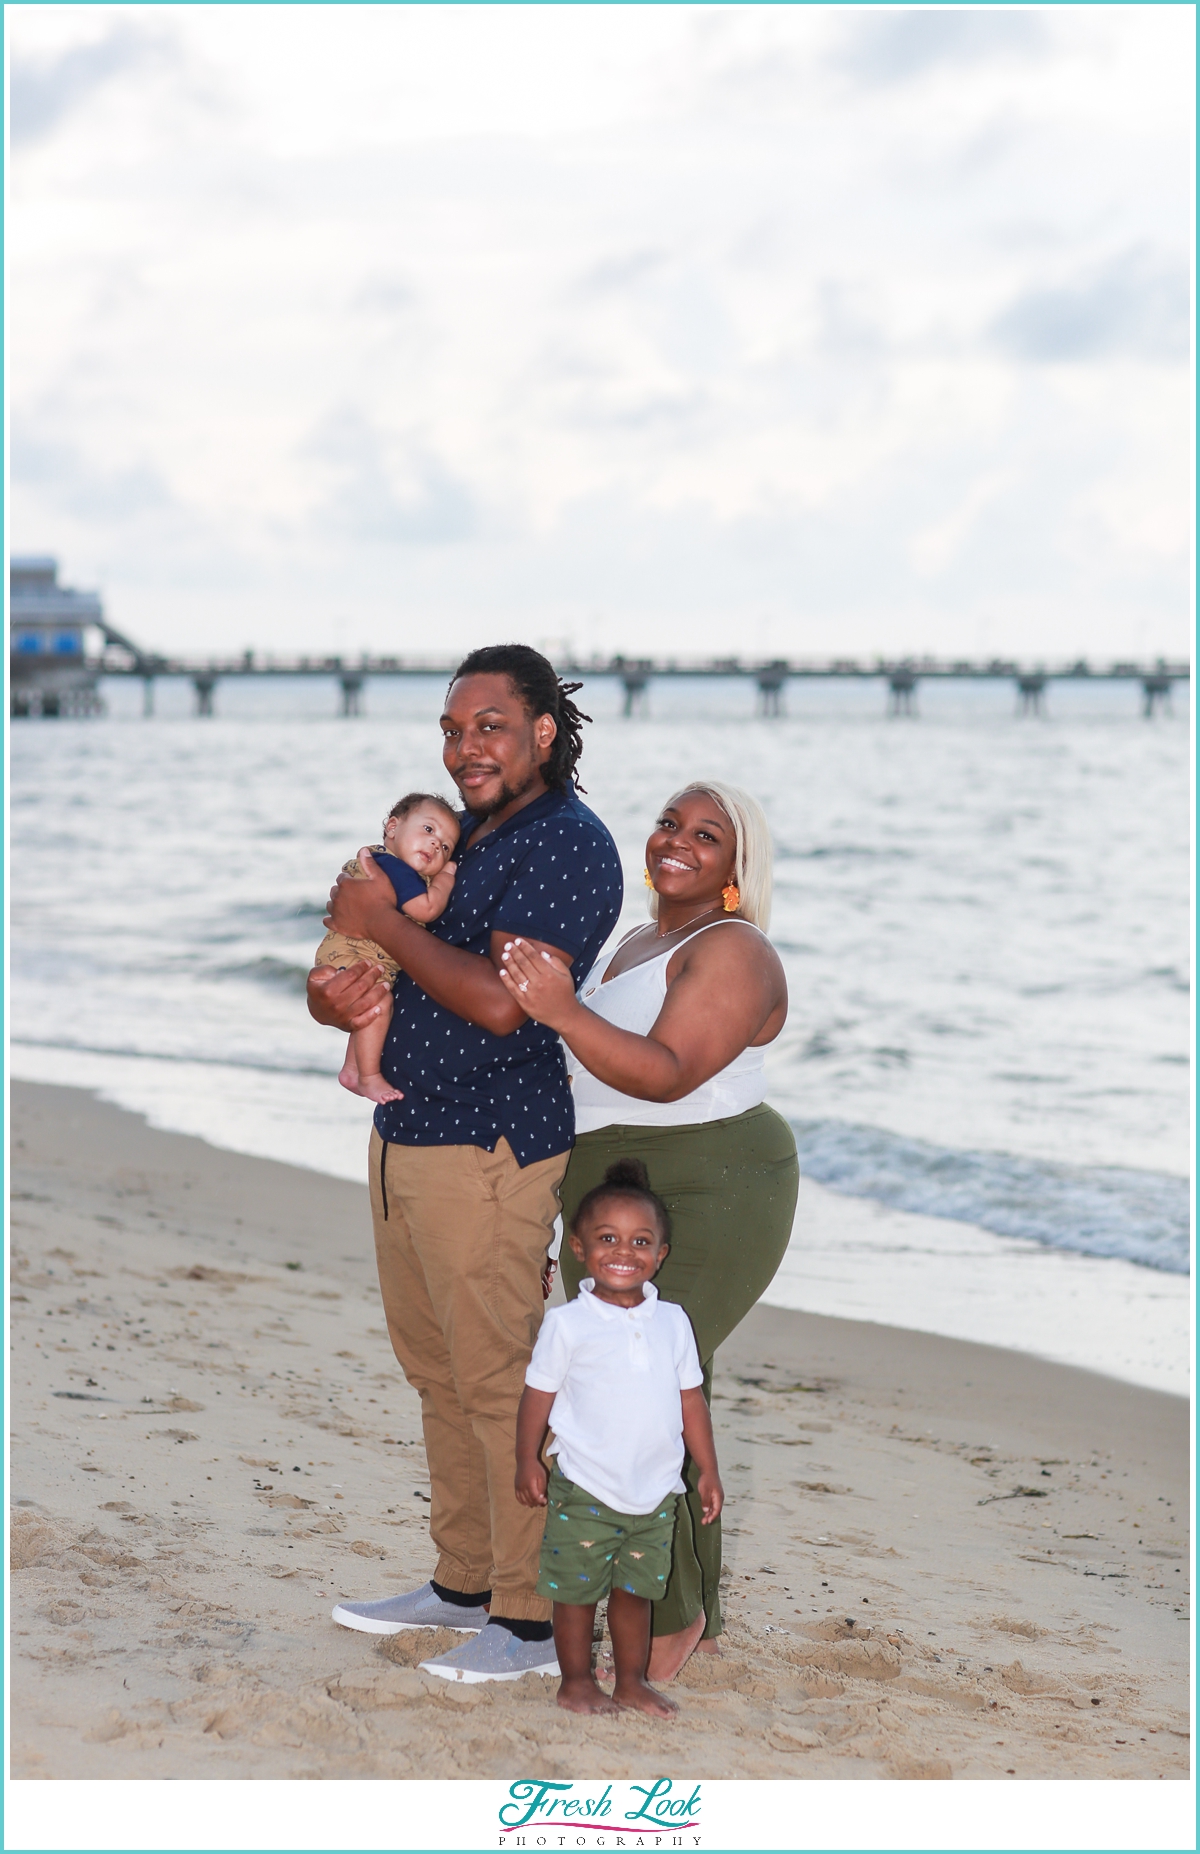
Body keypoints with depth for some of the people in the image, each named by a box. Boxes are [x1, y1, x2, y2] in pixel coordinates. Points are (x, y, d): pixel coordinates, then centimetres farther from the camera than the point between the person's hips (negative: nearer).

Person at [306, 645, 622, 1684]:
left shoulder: (568, 843, -13)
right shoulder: (459, 837, 16)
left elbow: (501, 1001, -24)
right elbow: (352, 966, 19)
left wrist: (383, 924, -14)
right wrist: (332, 996, -5)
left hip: (487, 1149, -9)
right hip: (404, 1133, 9)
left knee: (502, 1383, -4)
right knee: (439, 1374, 16)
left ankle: (535, 1619, 4)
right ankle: (463, 1584, 28)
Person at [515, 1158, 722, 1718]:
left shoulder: (672, 1322, 4)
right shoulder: (568, 1323, -7)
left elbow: (690, 1400, 10)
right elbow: (539, 1394, -2)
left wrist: (707, 1471, 10)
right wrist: (527, 1463, -4)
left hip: (655, 1492, 3)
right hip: (584, 1489, -3)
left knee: (636, 1589, 13)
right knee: (576, 1589, 4)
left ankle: (632, 1680, 25)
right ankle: (576, 1680, 18)